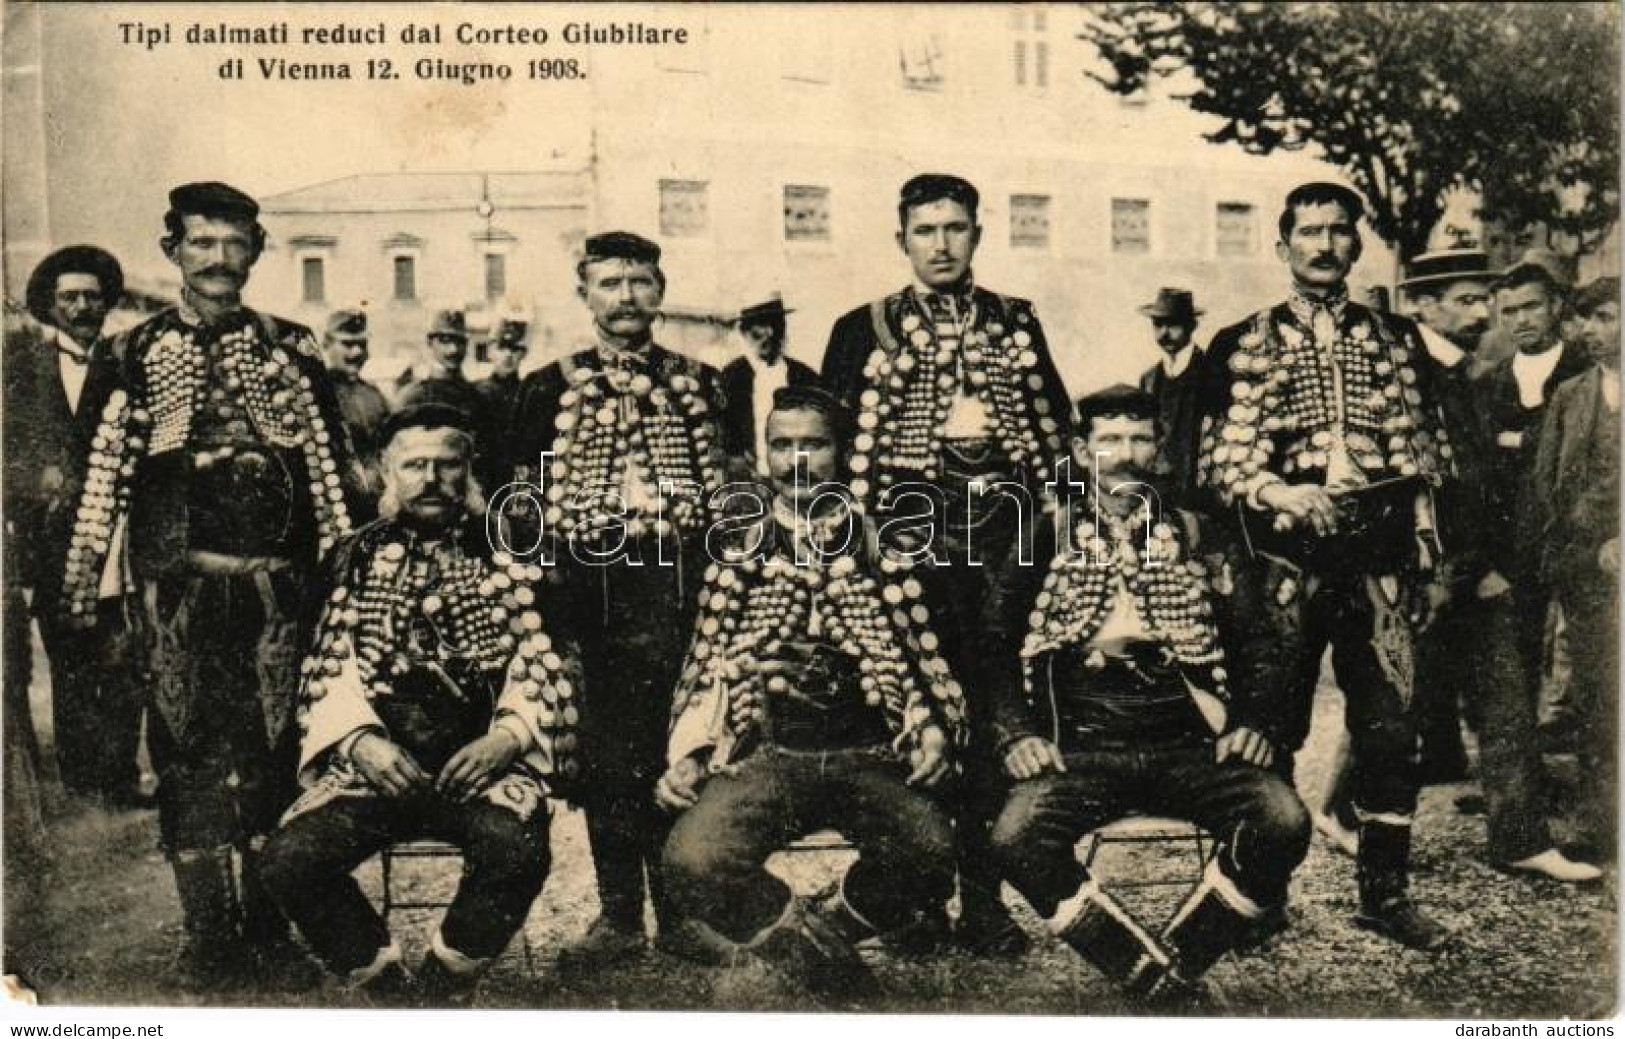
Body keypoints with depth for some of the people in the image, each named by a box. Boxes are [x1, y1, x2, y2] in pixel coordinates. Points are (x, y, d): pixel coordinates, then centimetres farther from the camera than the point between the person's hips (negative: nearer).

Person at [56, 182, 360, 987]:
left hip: (276, 582, 1)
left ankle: (268, 919, 21)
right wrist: (84, 596, 3)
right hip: (177, 583, 0)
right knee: (188, 748, 1)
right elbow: (104, 477, 5)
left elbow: (332, 467, 7)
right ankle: (208, 935, 11)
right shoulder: (134, 354, 7)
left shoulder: (291, 348, 8)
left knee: (274, 746, 6)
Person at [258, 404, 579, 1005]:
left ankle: (444, 986, -4)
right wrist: (358, 739, -9)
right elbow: (328, 665, 9)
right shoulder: (357, 557, 15)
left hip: (482, 757, -2)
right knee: (289, 858, -22)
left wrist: (505, 738, -11)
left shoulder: (511, 555, 10)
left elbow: (543, 664, 5)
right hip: (374, 759, 2)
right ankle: (383, 987, 1)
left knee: (514, 849, -32)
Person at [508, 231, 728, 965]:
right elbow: (525, 497, 8)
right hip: (590, 592, 0)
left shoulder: (698, 382, 12)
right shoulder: (550, 387, 10)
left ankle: (683, 914, 15)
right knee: (604, 755, 4)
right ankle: (619, 917, 16)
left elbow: (726, 486, 13)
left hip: (681, 584, 0)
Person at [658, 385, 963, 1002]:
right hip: (764, 754, 1)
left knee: (931, 849, -32)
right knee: (692, 860, -30)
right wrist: (687, 754, 5)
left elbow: (929, 659, 18)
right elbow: (705, 668, 19)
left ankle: (782, 939, -6)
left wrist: (935, 731, 0)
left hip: (871, 756, 0)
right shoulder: (738, 553, 18)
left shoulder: (886, 549, 15)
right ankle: (829, 959, -6)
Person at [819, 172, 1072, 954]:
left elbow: (1057, 426, 13)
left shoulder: (1017, 323, 16)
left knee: (995, 714, 2)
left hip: (1003, 539, 2)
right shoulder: (863, 330, 10)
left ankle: (984, 897, 13)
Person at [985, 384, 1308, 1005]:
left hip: (1189, 744, 1)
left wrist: (1253, 720, -1)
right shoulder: (1046, 539, 12)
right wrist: (1017, 731, -6)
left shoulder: (1196, 537, 16)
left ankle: (1172, 962, -10)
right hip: (1081, 749, -1)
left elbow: (1253, 643, 16)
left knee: (1283, 821, -27)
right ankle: (1156, 976, -15)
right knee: (1016, 838, -30)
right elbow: (996, 646, 9)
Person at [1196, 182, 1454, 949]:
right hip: (1283, 561, -2)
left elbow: (1426, 459, 14)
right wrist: (1278, 494, -16)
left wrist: (1427, 558, 8)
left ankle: (1385, 890, 16)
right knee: (1271, 729, 3)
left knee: (1392, 727, 3)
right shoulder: (1242, 348, 7)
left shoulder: (1398, 343, 14)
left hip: (1380, 560, 2)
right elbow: (1217, 463, 1)